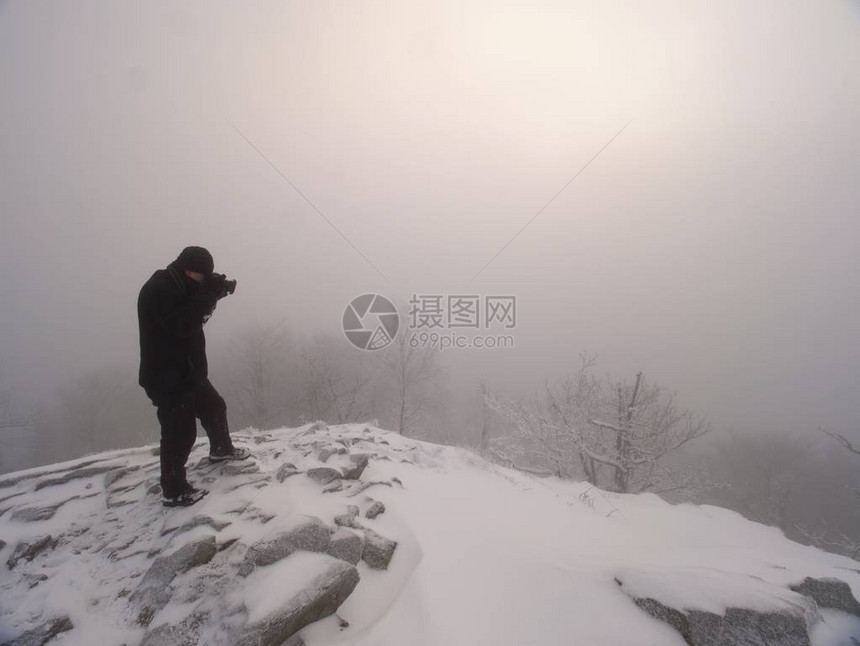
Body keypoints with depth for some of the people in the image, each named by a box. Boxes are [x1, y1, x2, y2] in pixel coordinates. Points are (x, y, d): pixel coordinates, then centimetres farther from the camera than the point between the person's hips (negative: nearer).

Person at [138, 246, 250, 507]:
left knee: (215, 407, 24)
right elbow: (184, 324, -33)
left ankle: (221, 449, 48)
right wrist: (208, 292, -26)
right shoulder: (158, 290, -23)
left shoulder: (177, 286, 8)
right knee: (180, 432, -4)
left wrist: (212, 293, -5)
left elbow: (197, 316, 12)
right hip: (167, 378, -10)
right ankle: (173, 491, 12)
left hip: (189, 371, 10)